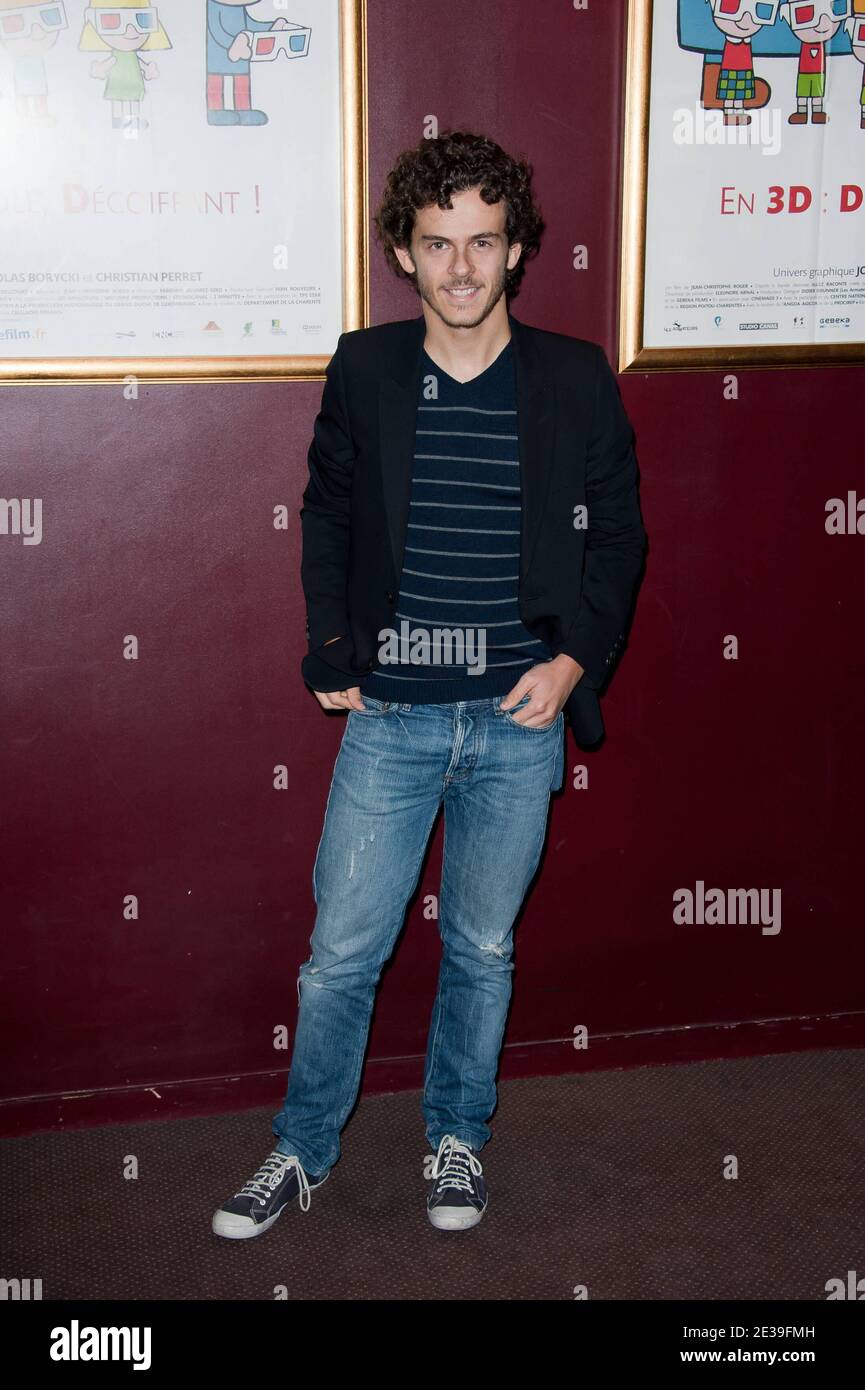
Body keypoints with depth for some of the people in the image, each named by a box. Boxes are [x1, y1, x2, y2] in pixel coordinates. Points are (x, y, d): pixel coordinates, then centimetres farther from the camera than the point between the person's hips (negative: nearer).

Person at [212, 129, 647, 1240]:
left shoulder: (577, 381, -2)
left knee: (482, 947, 14)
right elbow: (327, 514, 11)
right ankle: (301, 1152, 28)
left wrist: (575, 660, -7)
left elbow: (617, 537, 5)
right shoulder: (365, 370, 0)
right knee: (341, 952, 6)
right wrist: (332, 647, 2)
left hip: (519, 721, 0)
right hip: (390, 718, 0)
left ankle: (458, 1138, 36)